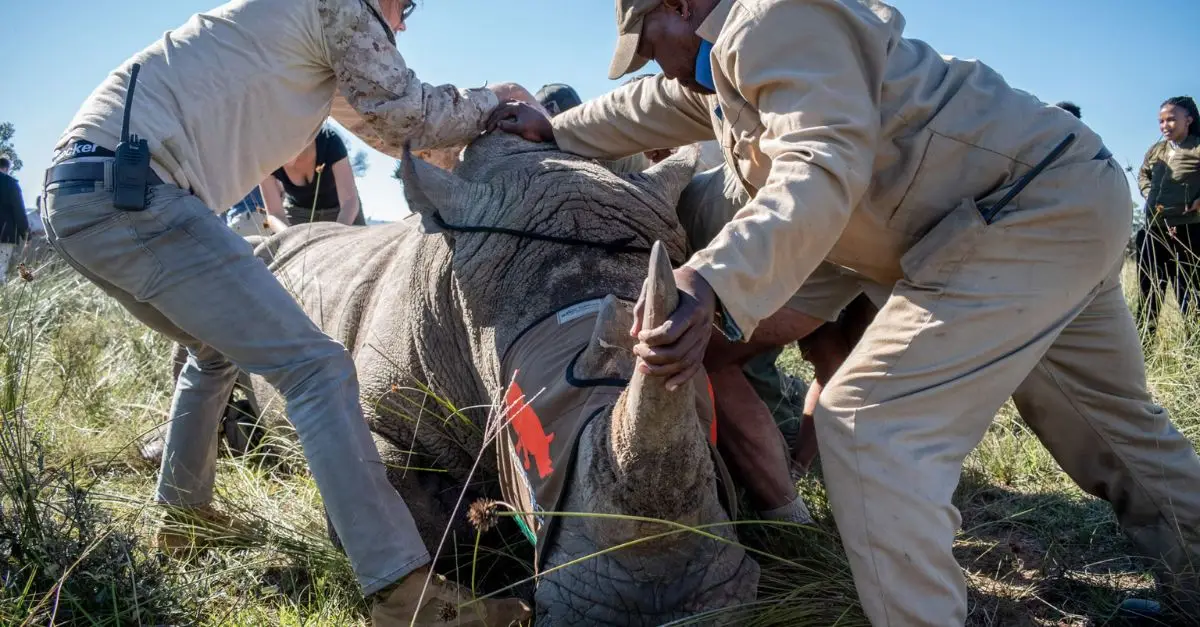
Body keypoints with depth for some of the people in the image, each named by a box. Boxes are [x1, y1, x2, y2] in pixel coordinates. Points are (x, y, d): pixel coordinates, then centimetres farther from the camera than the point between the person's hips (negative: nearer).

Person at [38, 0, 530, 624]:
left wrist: (481, 118, 36)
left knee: (217, 350, 31)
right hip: (127, 191, -10)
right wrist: (493, 102, 21)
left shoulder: (316, 55, 30)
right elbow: (409, 115, 5)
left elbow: (392, 132, 37)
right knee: (315, 366, -15)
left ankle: (182, 516, 39)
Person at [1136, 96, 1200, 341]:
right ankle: (1144, 337, 21)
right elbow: (1143, 175, 27)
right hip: (1154, 229, 6)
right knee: (1148, 288, 12)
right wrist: (1150, 196, 10)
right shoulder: (1156, 150, 13)